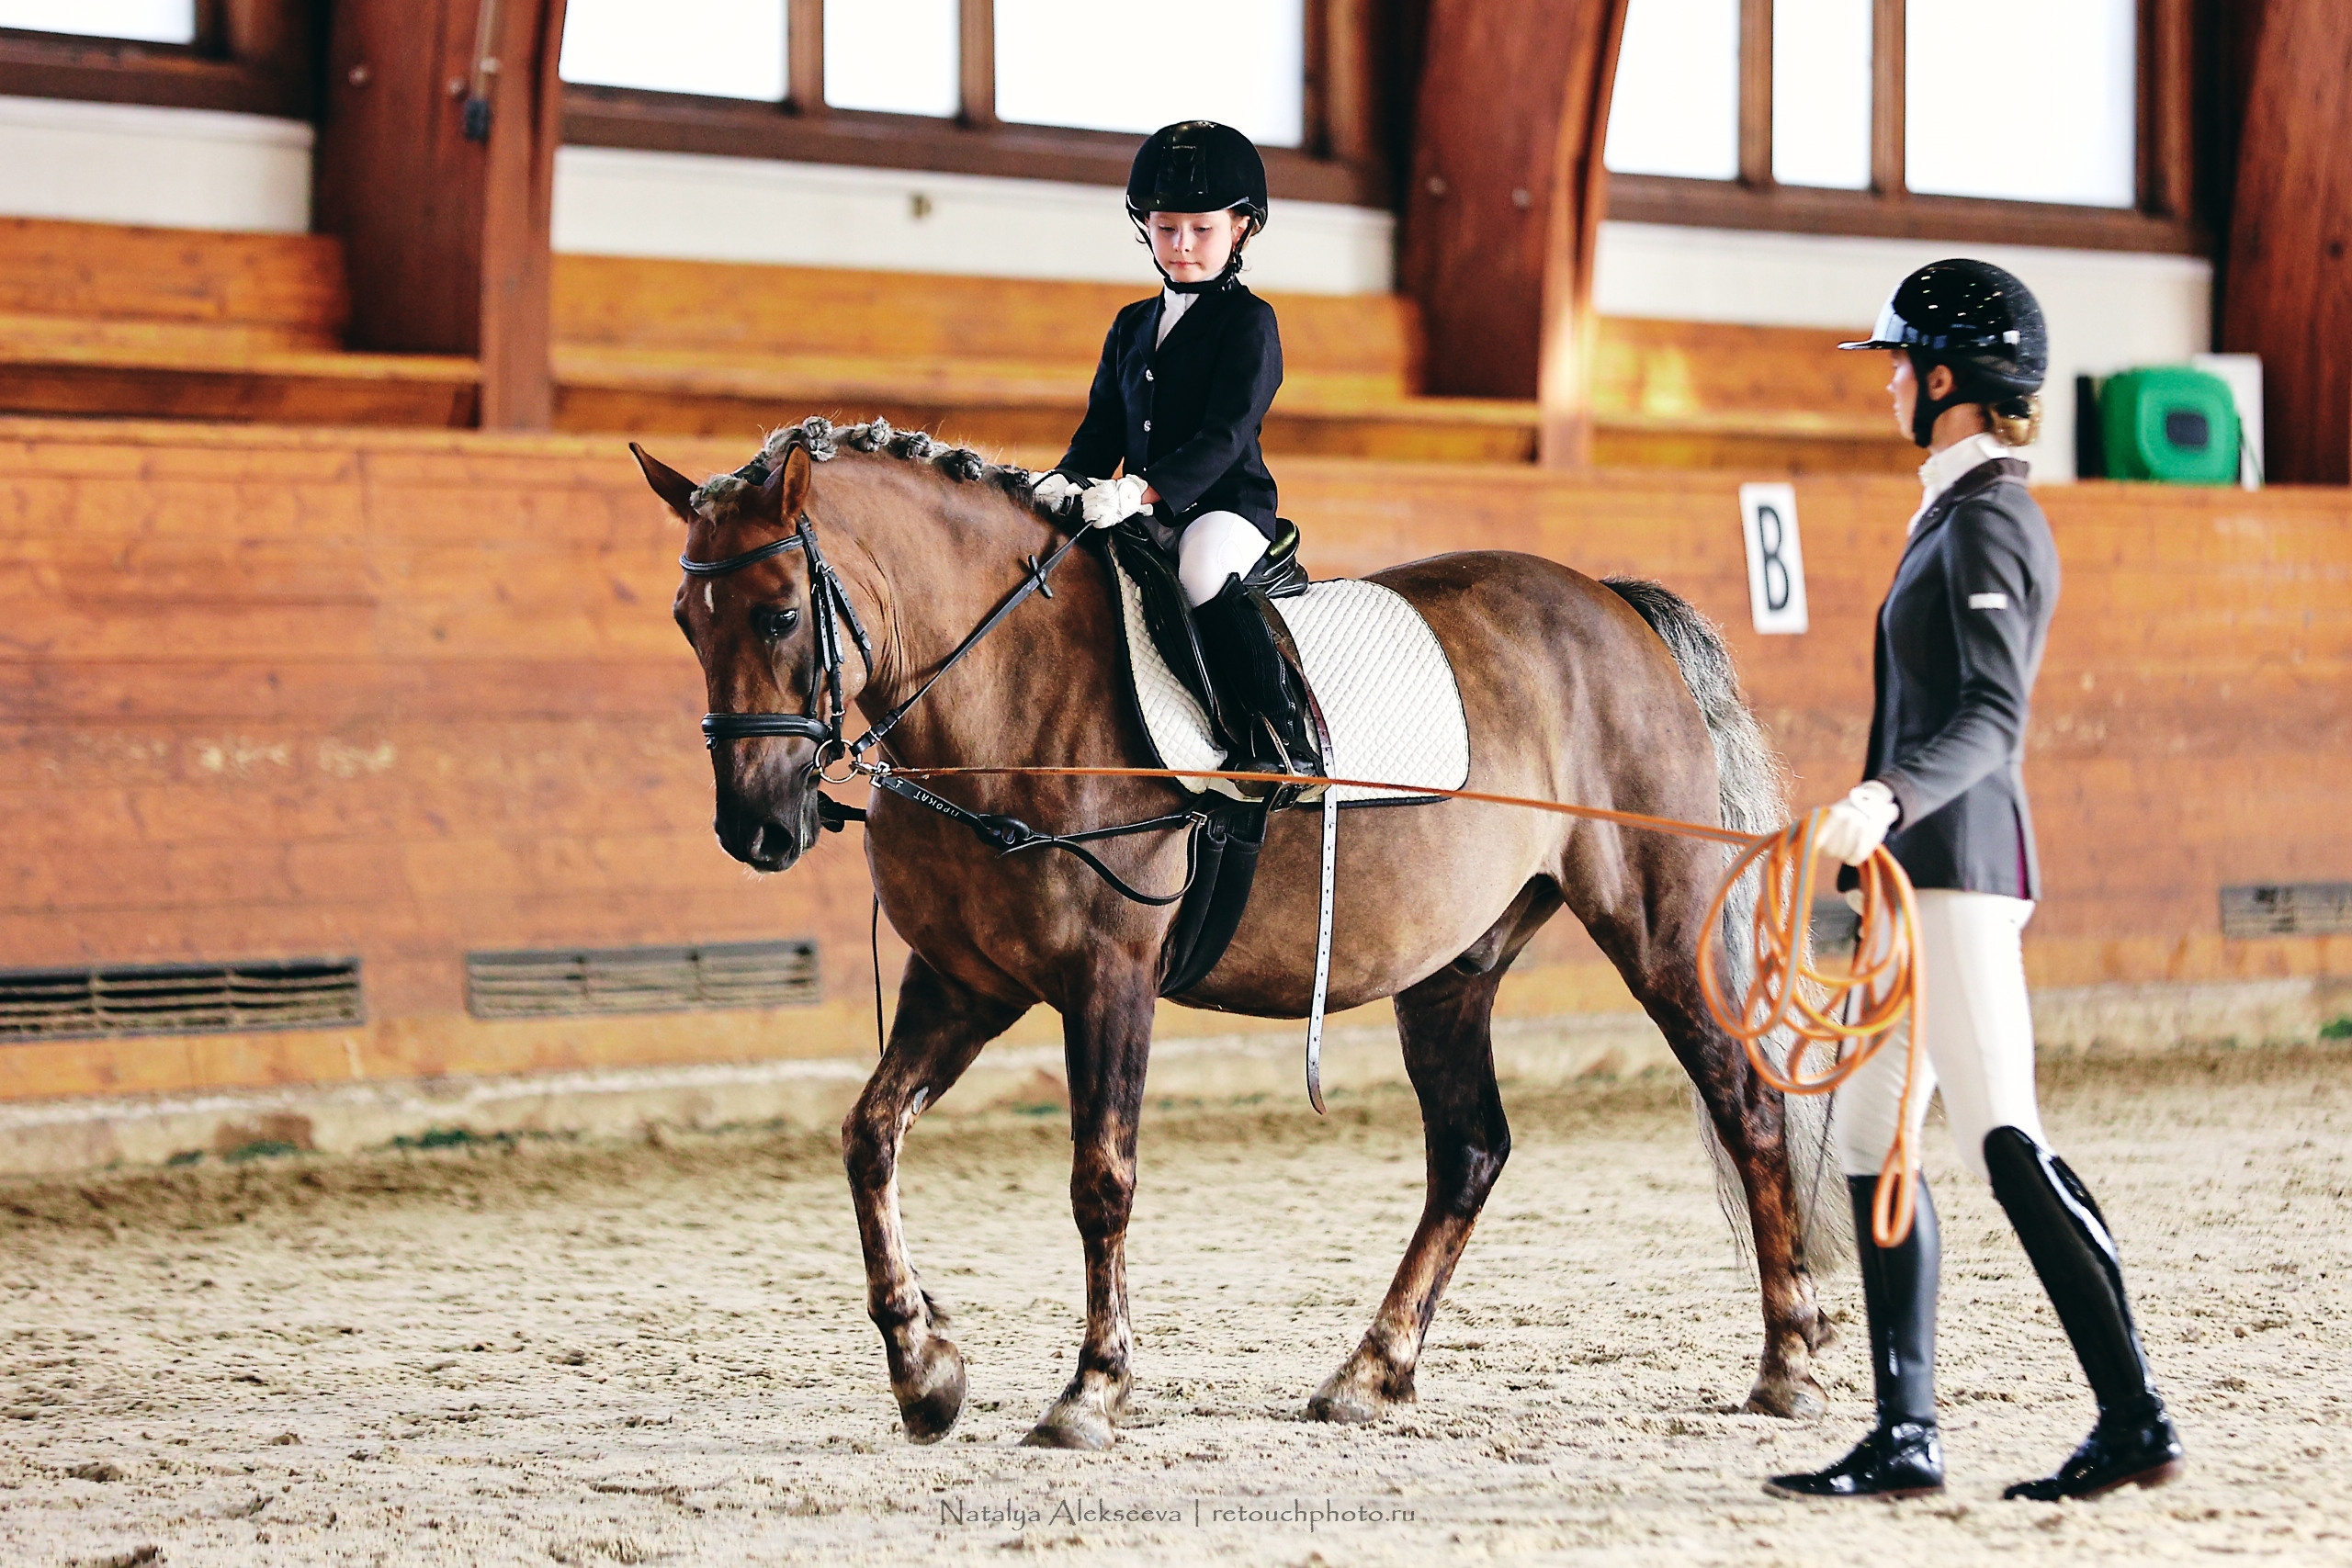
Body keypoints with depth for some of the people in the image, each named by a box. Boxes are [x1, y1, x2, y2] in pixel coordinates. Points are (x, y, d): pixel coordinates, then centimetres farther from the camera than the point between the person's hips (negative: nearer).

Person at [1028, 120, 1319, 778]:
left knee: (1205, 569, -38)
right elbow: (1103, 428, 19)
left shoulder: (1249, 322, -4)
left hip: (1227, 504, -7)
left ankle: (1285, 743, -34)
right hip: (1145, 516, 7)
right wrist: (1068, 479, -4)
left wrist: (1139, 492, -29)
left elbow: (1225, 434, -15)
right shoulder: (1132, 326, 19)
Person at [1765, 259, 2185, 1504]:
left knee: (2004, 1140, -13)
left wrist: (1889, 796, -38)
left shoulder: (1985, 521, -12)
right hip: (1921, 865, 11)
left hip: (1958, 861, -11)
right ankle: (1906, 1436, 12)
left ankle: (2135, 1421, -12)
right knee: (1868, 1141, 10)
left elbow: (1992, 718, -22)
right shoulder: (1962, 511, 18)